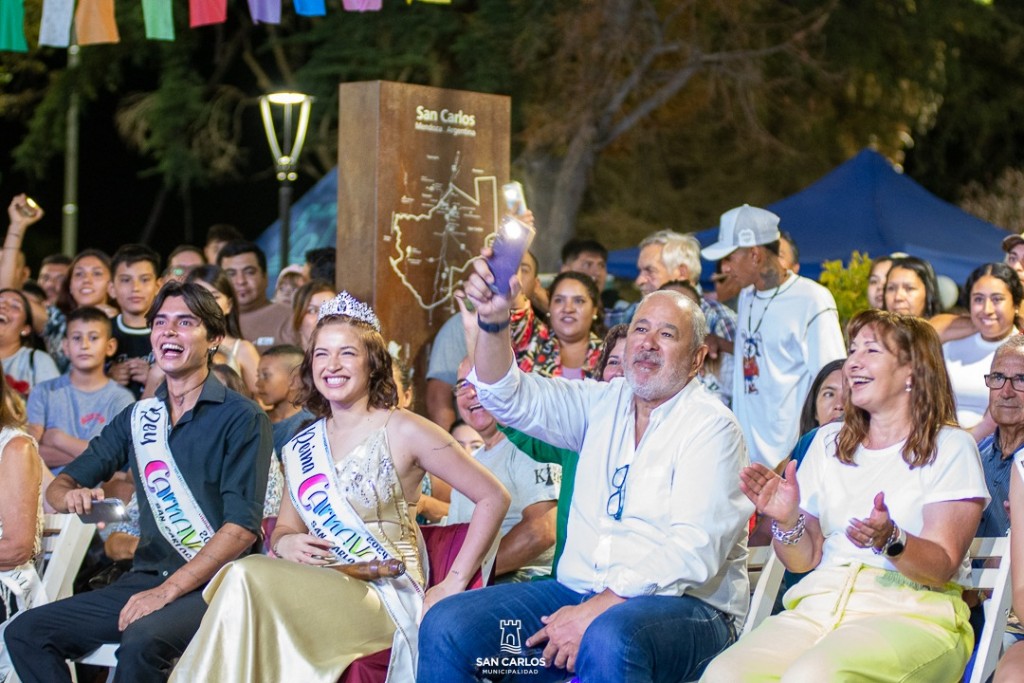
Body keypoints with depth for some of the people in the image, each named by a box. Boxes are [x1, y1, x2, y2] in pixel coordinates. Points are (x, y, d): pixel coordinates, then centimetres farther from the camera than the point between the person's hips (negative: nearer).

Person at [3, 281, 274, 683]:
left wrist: (169, 589, -21)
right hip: (145, 577, 6)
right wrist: (70, 495, -11)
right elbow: (59, 487, 14)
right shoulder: (136, 418, 13)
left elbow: (242, 527, -13)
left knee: (142, 639, -35)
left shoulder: (242, 419, -5)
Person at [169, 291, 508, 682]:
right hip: (322, 591, 4)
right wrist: (285, 544, -4)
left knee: (246, 577, -28)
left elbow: (493, 497, -3)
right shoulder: (301, 448, 14)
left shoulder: (402, 431, -2)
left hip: (388, 598, -4)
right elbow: (284, 528, 22)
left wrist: (454, 584, -8)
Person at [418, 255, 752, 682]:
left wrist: (595, 611, -23)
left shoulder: (711, 426, -5)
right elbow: (511, 398, 6)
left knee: (609, 637, -39)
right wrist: (493, 323, -14)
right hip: (580, 591, 6)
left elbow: (694, 549, -16)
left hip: (683, 605, -6)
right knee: (445, 627, -11)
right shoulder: (603, 403, 14)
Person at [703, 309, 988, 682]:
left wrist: (891, 541, -25)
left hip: (910, 613, -4)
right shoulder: (829, 442, 20)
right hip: (819, 605, 4)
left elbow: (943, 567, -5)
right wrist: (787, 522, -5)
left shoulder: (951, 447, 5)